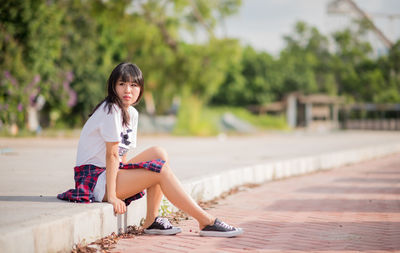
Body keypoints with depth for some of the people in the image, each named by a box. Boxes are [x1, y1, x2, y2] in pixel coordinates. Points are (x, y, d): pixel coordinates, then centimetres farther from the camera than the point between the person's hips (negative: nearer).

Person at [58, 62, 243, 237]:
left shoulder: (132, 113, 10)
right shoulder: (111, 110, -17)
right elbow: (111, 154, -20)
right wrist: (112, 196, -21)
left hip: (110, 172, 9)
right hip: (93, 178, -9)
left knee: (159, 153, 0)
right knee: (161, 169, -17)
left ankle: (151, 220, -4)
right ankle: (206, 222, -14)